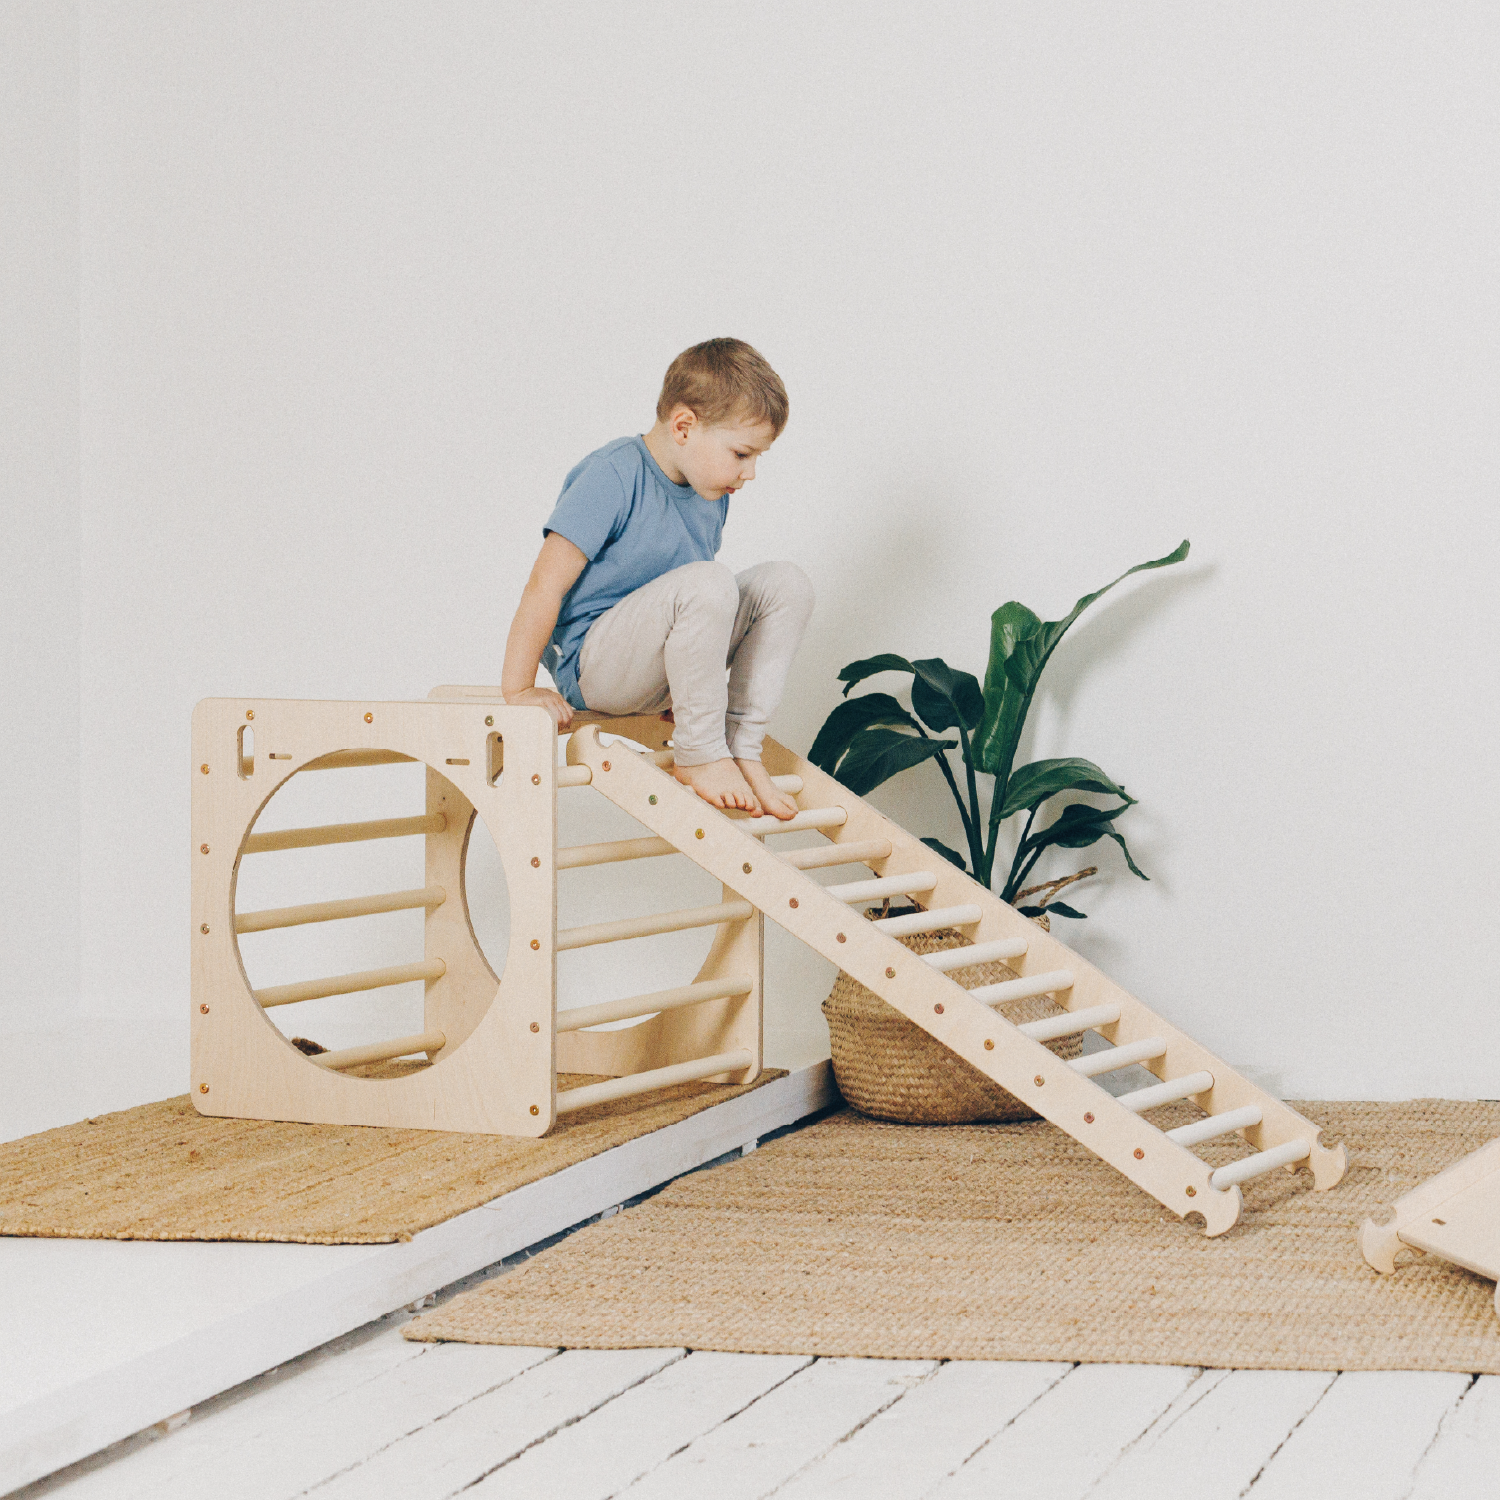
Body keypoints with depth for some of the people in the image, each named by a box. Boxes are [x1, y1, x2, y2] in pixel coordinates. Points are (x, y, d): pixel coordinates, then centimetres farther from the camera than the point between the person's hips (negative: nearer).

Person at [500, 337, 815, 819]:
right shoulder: (614, 477, -17)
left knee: (785, 584, -7)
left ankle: (742, 747, -7)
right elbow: (546, 585, -19)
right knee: (707, 584, -33)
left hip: (658, 673, 8)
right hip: (591, 664, -8)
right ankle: (699, 755, -19)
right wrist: (518, 689, -19)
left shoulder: (712, 494, 8)